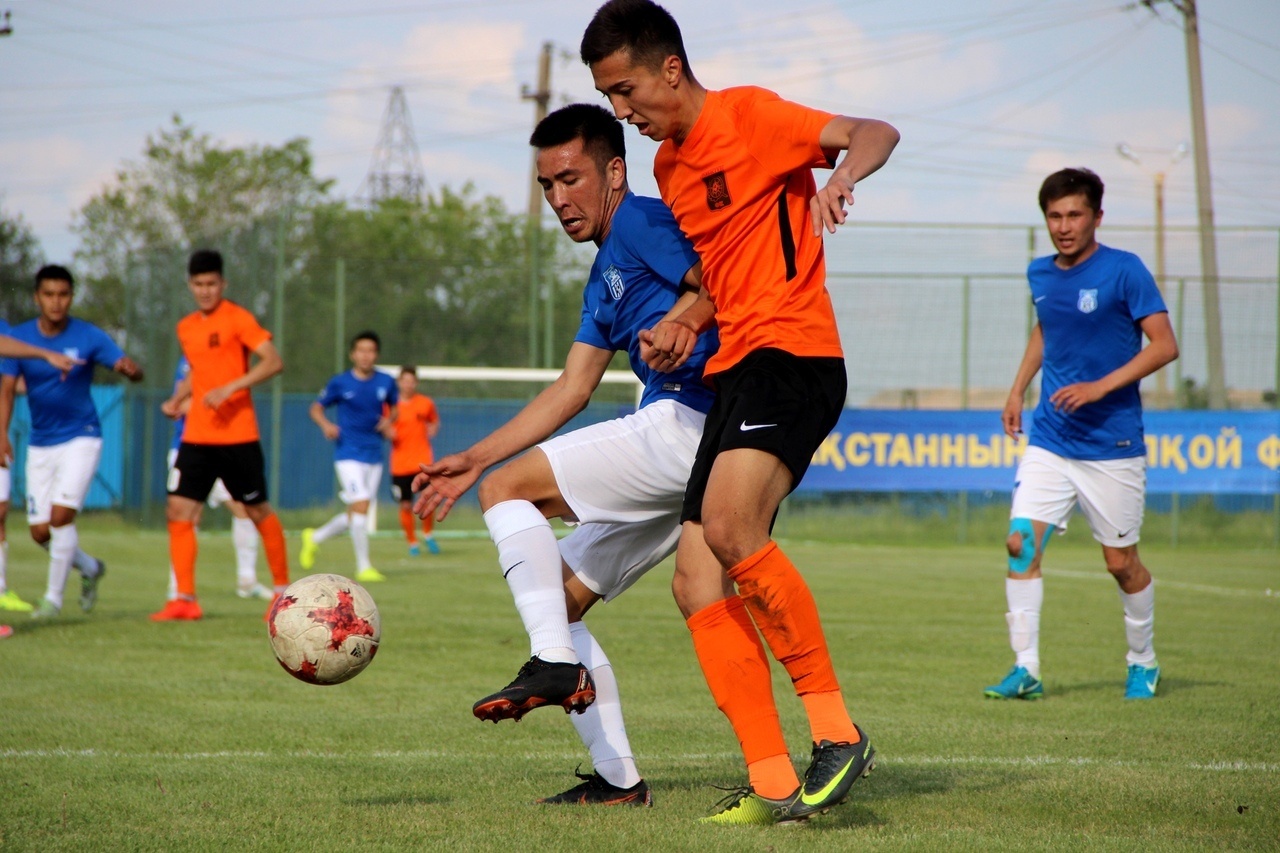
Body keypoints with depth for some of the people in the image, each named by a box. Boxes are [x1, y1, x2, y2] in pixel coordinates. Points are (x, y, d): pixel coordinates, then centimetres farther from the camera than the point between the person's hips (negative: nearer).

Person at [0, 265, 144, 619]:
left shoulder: (89, 337, -10)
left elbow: (129, 369, -17)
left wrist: (130, 369, -42)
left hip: (81, 439, -4)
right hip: (41, 442, 4)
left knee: (61, 516, -17)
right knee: (40, 531, 3)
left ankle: (53, 597, -1)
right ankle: (90, 568, 32)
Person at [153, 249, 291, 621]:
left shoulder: (237, 318, -7)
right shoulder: (186, 328, 13)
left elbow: (274, 361, -16)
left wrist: (230, 388, -24)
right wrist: (178, 399, 11)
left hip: (237, 436, -6)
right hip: (196, 435, 6)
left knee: (258, 511, 4)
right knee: (178, 511, -6)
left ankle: (283, 589, 21)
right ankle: (185, 599, -5)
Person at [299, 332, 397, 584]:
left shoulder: (386, 383, 3)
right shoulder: (340, 383, -5)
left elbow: (394, 406, 19)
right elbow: (316, 408, 4)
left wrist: (389, 421, -3)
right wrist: (325, 424, -16)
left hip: (374, 456, 5)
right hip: (349, 454, -5)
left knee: (356, 515, 9)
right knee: (360, 505, -17)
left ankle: (315, 537, 34)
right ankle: (363, 566, -9)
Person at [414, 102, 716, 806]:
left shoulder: (641, 221, -3)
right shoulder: (605, 277, 26)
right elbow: (571, 390, 25)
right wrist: (473, 458, 21)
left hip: (684, 425, -10)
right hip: (679, 455, 10)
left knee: (508, 490, -14)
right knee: (556, 601, 10)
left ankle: (556, 666, -22)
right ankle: (618, 780, 8)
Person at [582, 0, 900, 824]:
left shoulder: (747, 115, -5)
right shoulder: (669, 166, 21)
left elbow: (875, 132, -13)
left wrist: (842, 174, -35)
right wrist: (688, 319, 10)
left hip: (792, 354, -9)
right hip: (732, 372, 9)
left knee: (728, 525, -31)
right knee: (697, 586, -2)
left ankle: (838, 731, -22)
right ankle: (776, 785, -3)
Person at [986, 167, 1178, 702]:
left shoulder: (1124, 271, -11)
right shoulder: (1041, 275, 7)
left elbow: (1164, 345, -14)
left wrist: (1099, 386, -21)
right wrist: (1018, 389, 19)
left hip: (1113, 445, -4)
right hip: (1049, 440, 4)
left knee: (1121, 562, 5)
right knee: (1021, 542, -12)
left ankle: (1143, 663, 28)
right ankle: (1026, 669, -10)